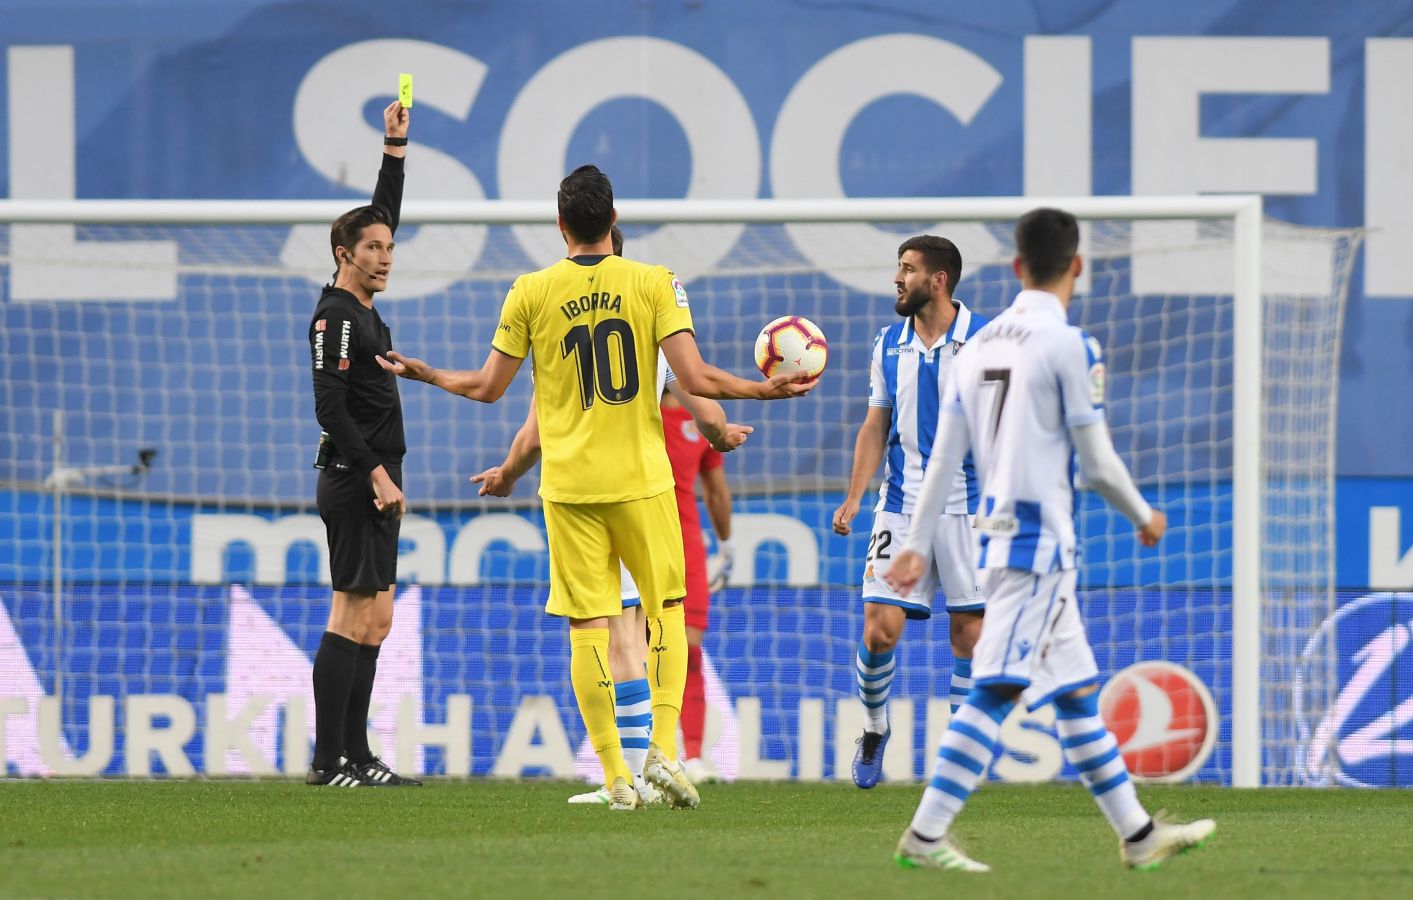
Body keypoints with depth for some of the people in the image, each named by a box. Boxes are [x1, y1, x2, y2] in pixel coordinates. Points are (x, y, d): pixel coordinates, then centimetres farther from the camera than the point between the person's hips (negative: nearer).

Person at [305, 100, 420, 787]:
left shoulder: (360, 308, 15)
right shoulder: (336, 317, -12)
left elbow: (383, 215, 27)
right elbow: (330, 406, -19)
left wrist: (395, 149, 23)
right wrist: (376, 472, -21)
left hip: (370, 483, 10)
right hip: (356, 484, -10)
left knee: (372, 621, 10)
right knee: (352, 618, -11)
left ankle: (354, 757, 12)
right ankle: (329, 760, -12)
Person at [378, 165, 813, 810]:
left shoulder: (531, 292, -1)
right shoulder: (655, 283, -3)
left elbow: (488, 387, 5)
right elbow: (695, 378, -10)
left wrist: (426, 375, 22)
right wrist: (764, 390, 5)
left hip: (569, 486, 0)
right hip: (642, 478, 0)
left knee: (588, 625, 1)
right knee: (666, 610, 14)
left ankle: (615, 775, -2)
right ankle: (664, 748, 0)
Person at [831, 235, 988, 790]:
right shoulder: (890, 343, 9)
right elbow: (876, 427, 14)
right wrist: (853, 499, 6)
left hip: (967, 505, -3)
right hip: (901, 506, 3)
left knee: (969, 629, -1)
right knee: (879, 630, -5)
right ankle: (874, 727, 18)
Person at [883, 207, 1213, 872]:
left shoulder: (978, 346, 11)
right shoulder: (1069, 346, -10)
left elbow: (944, 456, 11)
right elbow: (1097, 463, -8)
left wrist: (917, 544, 14)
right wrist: (1145, 517, 9)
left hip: (997, 537, 8)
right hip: (1040, 542, -8)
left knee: (1076, 690, 13)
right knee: (995, 691, -11)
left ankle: (1137, 834, 18)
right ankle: (926, 834, -17)